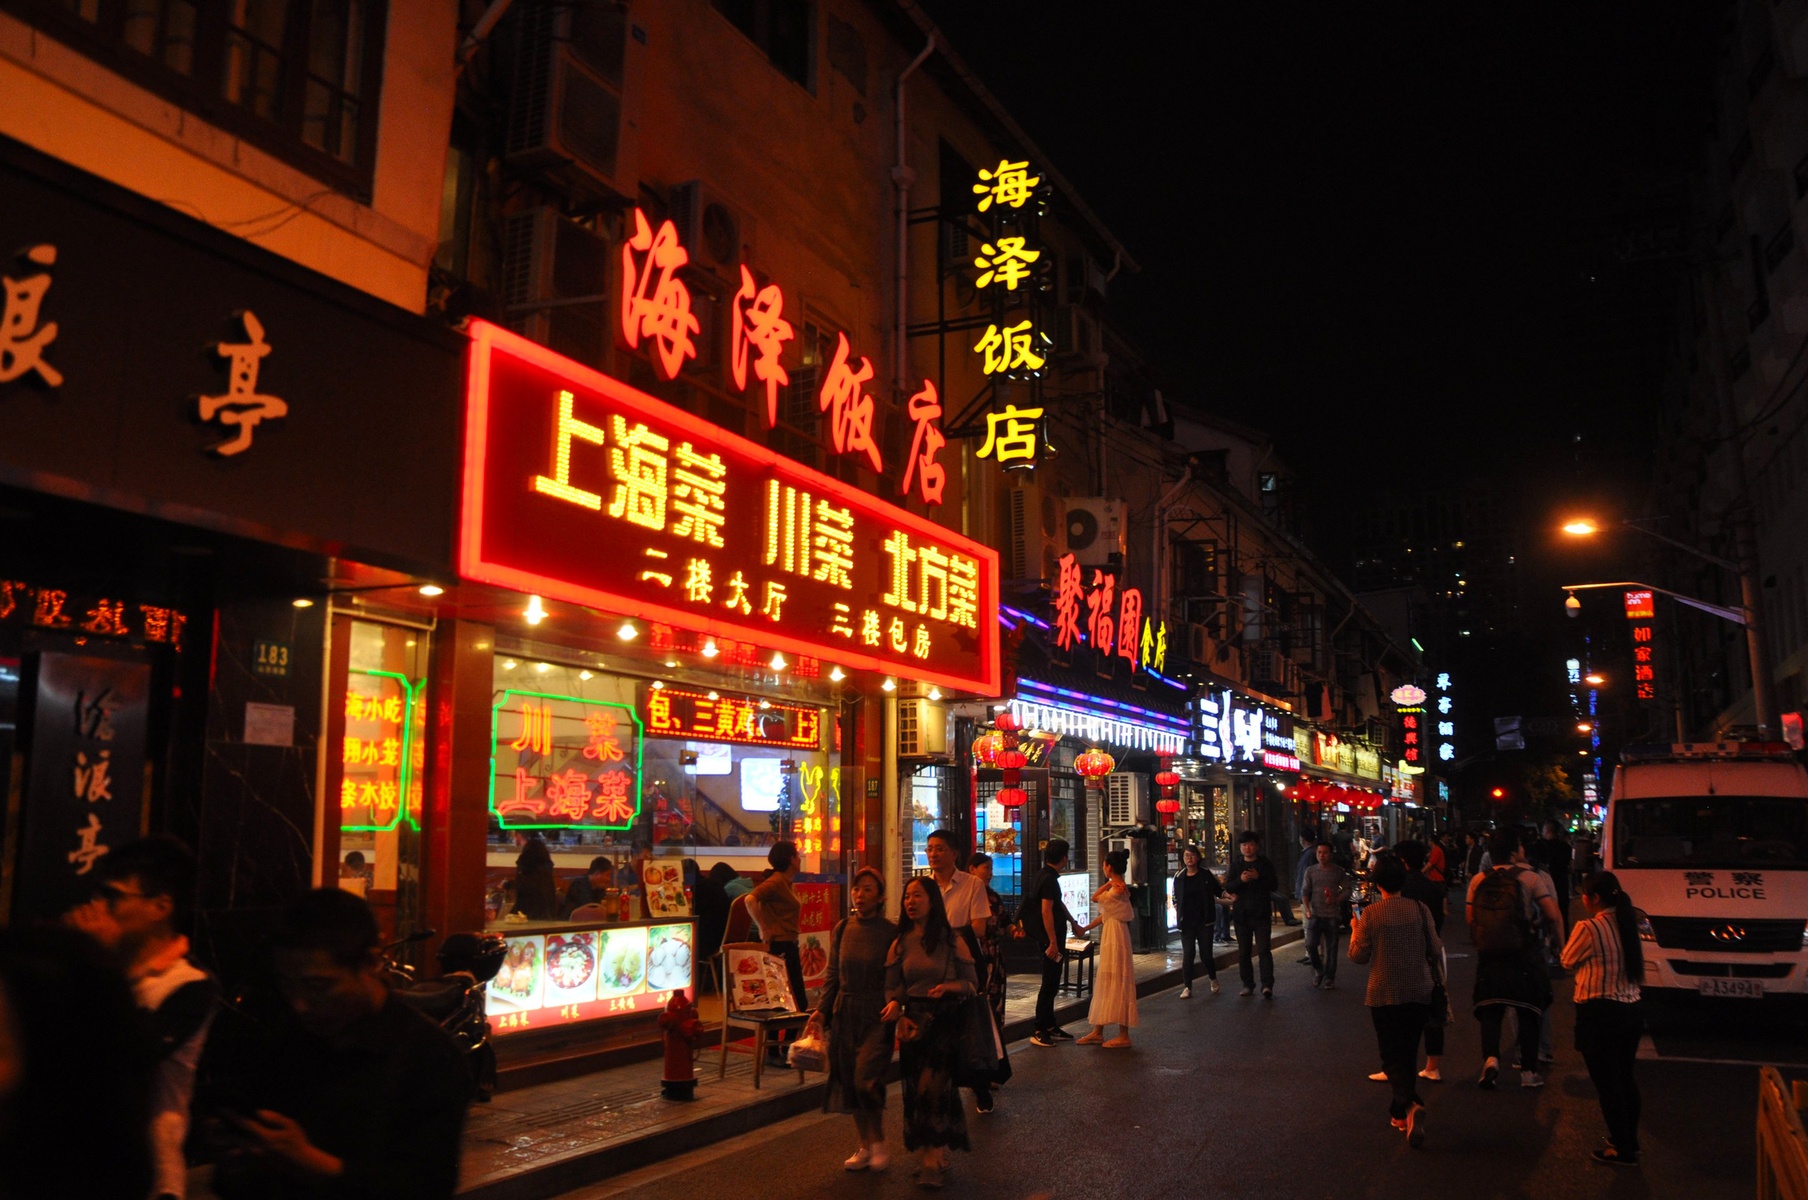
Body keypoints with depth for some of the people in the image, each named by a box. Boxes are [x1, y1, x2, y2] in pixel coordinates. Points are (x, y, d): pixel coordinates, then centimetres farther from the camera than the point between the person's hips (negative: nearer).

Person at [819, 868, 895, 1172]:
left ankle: (878, 1142, 8)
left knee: (866, 1079, -13)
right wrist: (822, 1009, 3)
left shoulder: (890, 933, -6)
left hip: (876, 1015, -4)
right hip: (845, 1013, 5)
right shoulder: (843, 929, 5)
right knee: (849, 1081, 8)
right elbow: (833, 974, 10)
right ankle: (865, 1145, 21)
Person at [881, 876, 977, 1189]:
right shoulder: (901, 943, 6)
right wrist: (898, 1014, -11)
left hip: (945, 1020, -4)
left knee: (933, 1087, -11)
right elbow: (892, 987, 6)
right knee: (915, 1089, 4)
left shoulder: (952, 941, -3)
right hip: (913, 1020, 4)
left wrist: (949, 986, -18)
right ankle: (937, 1154, 18)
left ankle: (932, 1162, -6)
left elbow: (971, 982, 1)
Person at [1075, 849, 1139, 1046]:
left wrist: (1108, 883, -3)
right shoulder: (1115, 888, 12)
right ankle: (1098, 1032, 18)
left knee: (1117, 983, -3)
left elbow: (1095, 898, -8)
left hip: (1116, 936, -10)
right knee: (1105, 983, 12)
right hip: (1108, 935, 10)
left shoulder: (1118, 889, -17)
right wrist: (1085, 928, 18)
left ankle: (1124, 1035, 4)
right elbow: (1104, 915, 16)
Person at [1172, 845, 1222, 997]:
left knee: (1206, 954, 2)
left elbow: (1218, 890, 7)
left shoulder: (1206, 874, 0)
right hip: (1186, 923, 1)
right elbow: (1175, 898, 14)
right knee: (1187, 954, -3)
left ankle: (1213, 979, 30)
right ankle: (1187, 988, 4)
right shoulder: (1179, 877, 3)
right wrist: (1177, 910, 1)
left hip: (1204, 921, -1)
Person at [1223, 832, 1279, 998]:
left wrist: (1258, 877, -21)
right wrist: (1240, 880, -17)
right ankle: (1248, 985, 16)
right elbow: (1228, 887, 2)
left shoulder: (1265, 864, 2)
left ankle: (1267, 985, -15)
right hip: (1242, 914, 4)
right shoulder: (1236, 866, 10)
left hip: (1261, 914, -3)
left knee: (1264, 950, -11)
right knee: (1243, 952, 8)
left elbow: (1273, 885, -4)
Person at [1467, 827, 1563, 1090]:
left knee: (1490, 1010, 8)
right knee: (1528, 1012, 12)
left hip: (1489, 957, 2)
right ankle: (1528, 1071, 16)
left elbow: (1470, 917, 6)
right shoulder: (1529, 878, -8)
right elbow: (1554, 916, -11)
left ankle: (1491, 1057, -14)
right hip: (1524, 956, -2)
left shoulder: (1478, 881, 0)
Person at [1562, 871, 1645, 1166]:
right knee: (1626, 1079, 20)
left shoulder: (1588, 928, -17)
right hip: (1630, 1010, 8)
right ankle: (1629, 1140, 32)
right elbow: (1628, 961, 11)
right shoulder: (1628, 924, 5)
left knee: (1607, 1083, 3)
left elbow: (1567, 961, -3)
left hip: (1599, 1013, -8)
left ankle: (1623, 1150, 9)